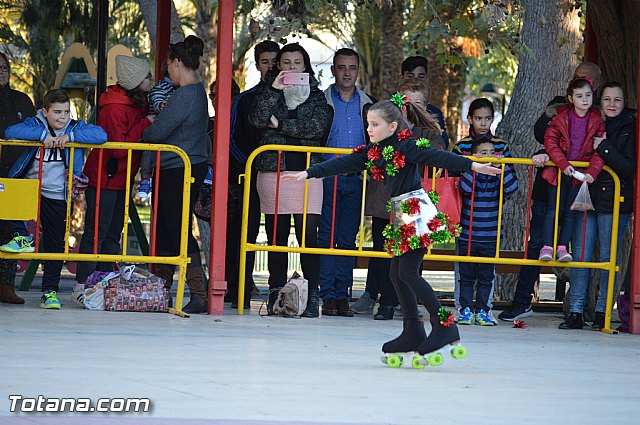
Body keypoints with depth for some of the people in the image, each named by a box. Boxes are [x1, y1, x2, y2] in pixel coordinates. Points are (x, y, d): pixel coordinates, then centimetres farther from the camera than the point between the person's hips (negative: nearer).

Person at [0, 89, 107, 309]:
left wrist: (70, 136, -25)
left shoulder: (76, 127, -1)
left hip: (56, 196, 0)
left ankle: (50, 292, 12)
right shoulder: (35, 124, -1)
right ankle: (22, 238, -18)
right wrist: (42, 135, -27)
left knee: (55, 245, 3)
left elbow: (100, 135, -17)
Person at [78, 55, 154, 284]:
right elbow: (119, 148, -24)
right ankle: (83, 284, -3)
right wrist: (145, 124, -22)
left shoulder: (138, 102, 8)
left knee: (113, 235, 11)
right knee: (96, 233, -6)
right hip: (104, 179, -9)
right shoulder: (114, 109, -20)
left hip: (121, 180, 9)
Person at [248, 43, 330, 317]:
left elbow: (318, 126, -5)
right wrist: (274, 89, -14)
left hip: (307, 171, -1)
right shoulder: (269, 92, 13)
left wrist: (280, 124, -6)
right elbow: (257, 119, -6)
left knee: (308, 235, -8)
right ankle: (276, 296, 5)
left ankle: (311, 297, -8)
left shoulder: (316, 96, 13)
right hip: (273, 171, 1)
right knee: (277, 236, 1)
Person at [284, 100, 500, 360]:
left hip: (416, 211, -9)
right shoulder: (372, 153, 11)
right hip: (400, 214, 9)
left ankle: (444, 326, -11)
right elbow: (343, 164, 9)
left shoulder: (407, 146, -11)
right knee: (397, 274, 8)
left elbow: (438, 157, -18)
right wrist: (309, 173, 4)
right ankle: (412, 333, 13)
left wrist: (472, 166, -26)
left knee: (408, 273, -13)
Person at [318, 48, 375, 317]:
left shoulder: (366, 104, 14)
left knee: (348, 239, 3)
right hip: (328, 176, -3)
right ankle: (327, 295, -4)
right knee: (327, 236, -5)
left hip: (354, 179, 3)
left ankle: (342, 295, 5)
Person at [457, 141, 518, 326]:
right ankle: (466, 309, 8)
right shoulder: (470, 174, -1)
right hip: (467, 237, -1)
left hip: (490, 239, 2)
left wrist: (504, 165, -13)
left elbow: (511, 188, -13)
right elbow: (466, 188, -21)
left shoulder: (497, 177, 4)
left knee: (486, 277, 6)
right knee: (467, 276, 4)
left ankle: (482, 310, 11)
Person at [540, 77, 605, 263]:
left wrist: (592, 171, -17)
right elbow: (550, 141, -6)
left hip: (580, 174, 1)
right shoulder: (561, 117, -7)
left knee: (570, 212, 4)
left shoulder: (597, 121, -4)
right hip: (559, 171, -1)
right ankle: (547, 247, 1)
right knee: (554, 210, -1)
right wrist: (563, 164, -16)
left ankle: (562, 248, 9)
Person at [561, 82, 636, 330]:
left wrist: (604, 148, -17)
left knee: (608, 257, 1)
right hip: (586, 196, 3)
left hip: (614, 200, -3)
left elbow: (629, 169, -10)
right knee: (581, 256, 0)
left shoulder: (630, 130, 0)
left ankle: (602, 312, 8)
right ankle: (576, 313, 2)